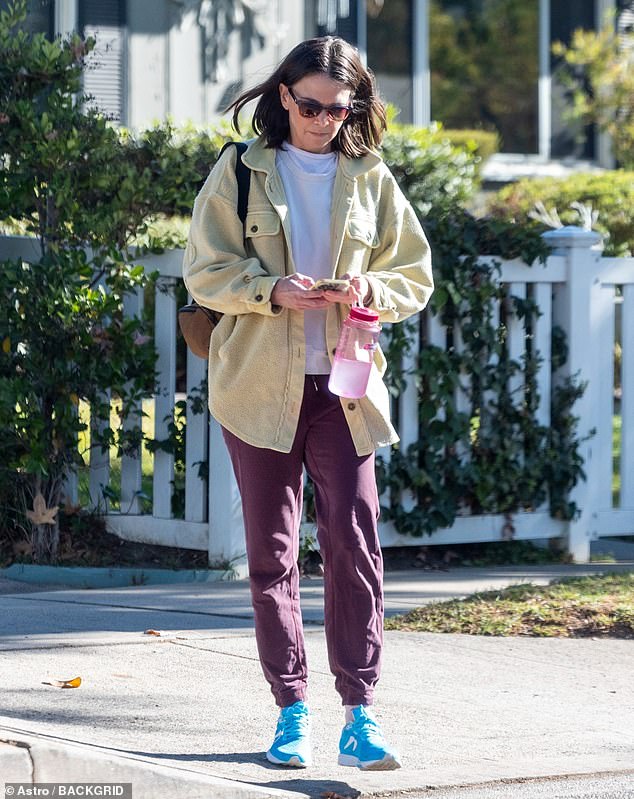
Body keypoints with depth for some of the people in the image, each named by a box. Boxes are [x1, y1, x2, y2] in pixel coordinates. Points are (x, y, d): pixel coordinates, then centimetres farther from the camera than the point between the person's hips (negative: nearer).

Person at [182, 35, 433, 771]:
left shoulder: (370, 180, 8)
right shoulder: (240, 172, 3)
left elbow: (416, 278, 10)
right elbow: (204, 271, -1)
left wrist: (373, 291, -12)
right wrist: (271, 291, -18)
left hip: (341, 386, 0)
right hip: (258, 384, 0)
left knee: (354, 544, -9)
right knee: (271, 549, 3)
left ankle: (360, 716, -9)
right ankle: (291, 710, 10)